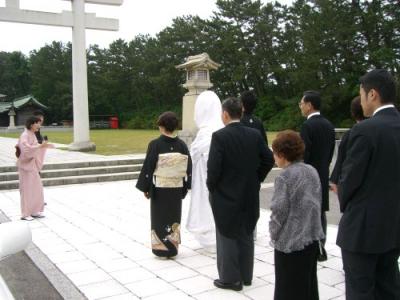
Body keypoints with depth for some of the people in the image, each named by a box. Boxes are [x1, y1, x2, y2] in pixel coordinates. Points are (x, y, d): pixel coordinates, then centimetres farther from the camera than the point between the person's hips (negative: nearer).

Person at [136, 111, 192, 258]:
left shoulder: (155, 144, -13)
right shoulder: (181, 144, -3)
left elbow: (148, 167, -12)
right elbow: (189, 168, 1)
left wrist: (145, 187, -3)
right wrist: (185, 187, 10)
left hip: (159, 188, -3)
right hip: (177, 188, 3)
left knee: (160, 218, 10)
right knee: (174, 217, 15)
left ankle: (162, 249, 15)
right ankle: (173, 248, 23)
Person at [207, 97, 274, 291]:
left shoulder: (219, 136, -16)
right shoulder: (255, 134, -1)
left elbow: (213, 167, -19)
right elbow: (269, 160, 1)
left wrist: (211, 187, -3)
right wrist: (256, 180, 11)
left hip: (225, 195, -5)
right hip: (249, 194, 5)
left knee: (228, 237, 8)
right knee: (246, 235, 16)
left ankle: (230, 278, 16)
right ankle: (245, 275, 28)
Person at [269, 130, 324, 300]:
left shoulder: (285, 177, -17)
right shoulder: (312, 171, 4)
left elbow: (279, 211, -17)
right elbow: (318, 202, 11)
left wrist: (273, 235, -2)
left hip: (290, 241, -7)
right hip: (312, 237, 7)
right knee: (308, 283, 20)